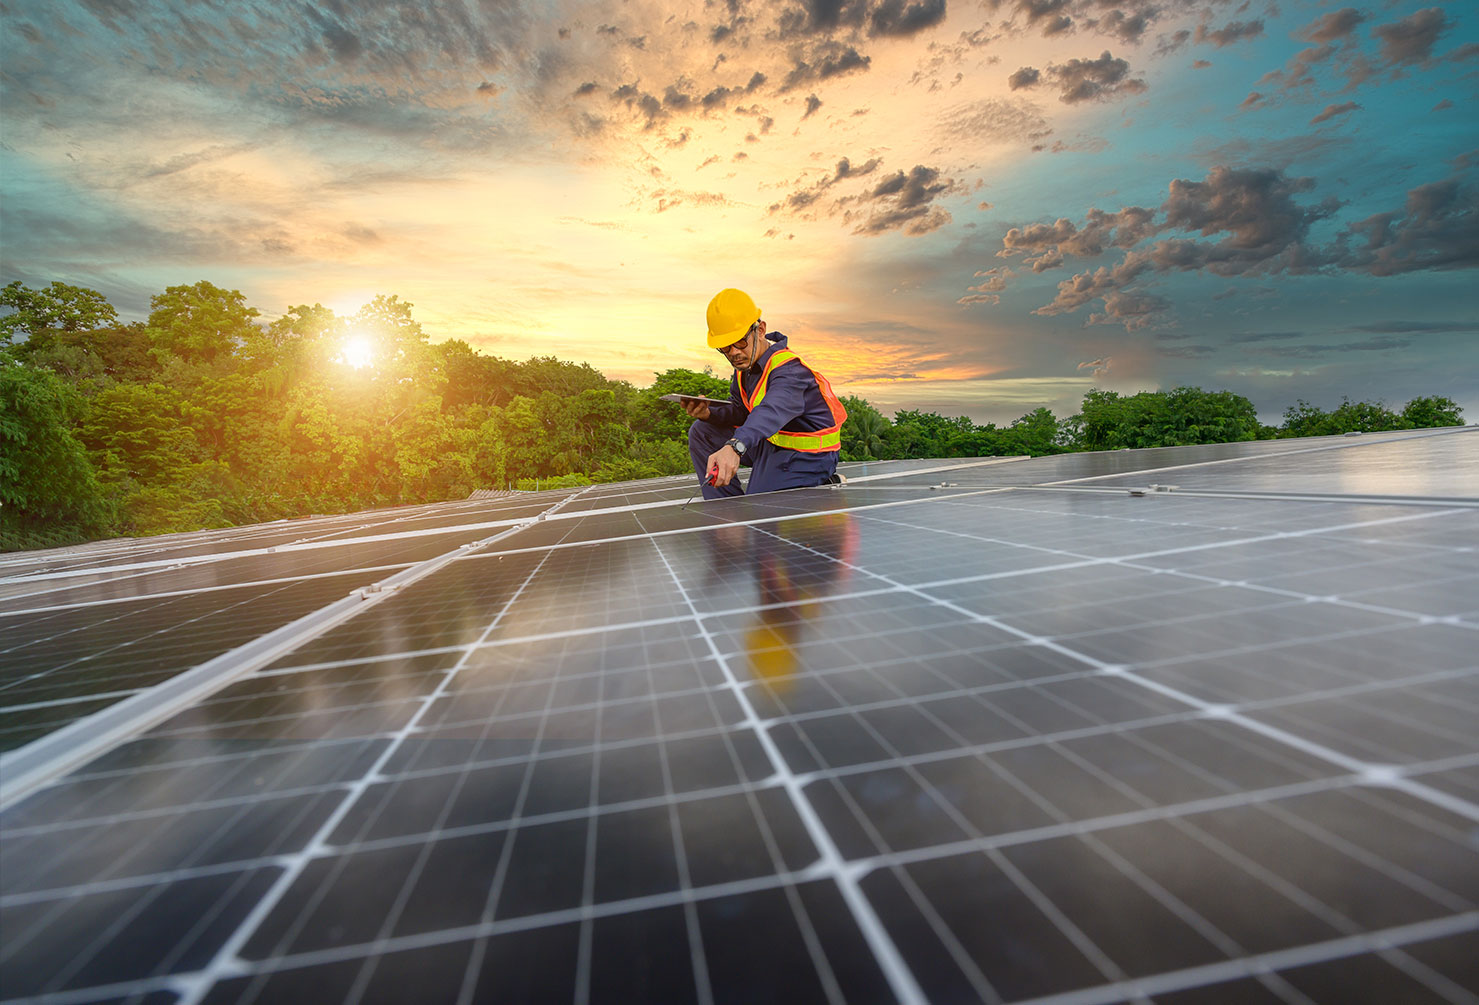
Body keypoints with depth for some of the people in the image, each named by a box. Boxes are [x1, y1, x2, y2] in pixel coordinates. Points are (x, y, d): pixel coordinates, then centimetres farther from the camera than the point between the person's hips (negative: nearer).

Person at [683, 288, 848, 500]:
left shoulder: (789, 370, -30)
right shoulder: (745, 363, -2)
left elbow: (772, 412, -51)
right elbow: (740, 411, 7)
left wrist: (734, 447, -69)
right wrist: (709, 414, -16)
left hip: (807, 456, -9)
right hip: (772, 443, 9)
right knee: (702, 432, 9)